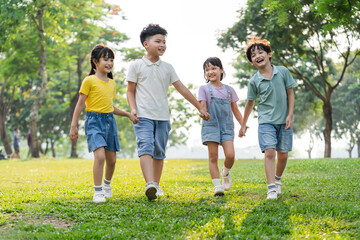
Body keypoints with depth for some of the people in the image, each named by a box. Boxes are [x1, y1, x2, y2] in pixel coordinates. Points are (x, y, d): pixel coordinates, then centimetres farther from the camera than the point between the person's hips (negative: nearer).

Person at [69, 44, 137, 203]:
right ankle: (98, 192, -11)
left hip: (109, 121, 6)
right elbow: (80, 105, -5)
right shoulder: (89, 81, -5)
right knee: (100, 155, -22)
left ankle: (107, 184, 36)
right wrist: (73, 126, -8)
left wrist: (128, 115, 17)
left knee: (112, 159, 9)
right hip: (94, 121, -6)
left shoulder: (111, 83, 14)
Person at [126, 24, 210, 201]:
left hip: (162, 117, 4)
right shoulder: (136, 66, 4)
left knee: (159, 152, 7)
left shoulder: (167, 68, 12)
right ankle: (149, 184, -32)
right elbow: (130, 91, 7)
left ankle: (156, 185, 17)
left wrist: (200, 108, 12)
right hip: (143, 116, -4)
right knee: (146, 147, -19)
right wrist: (133, 108, -10)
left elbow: (182, 89, 13)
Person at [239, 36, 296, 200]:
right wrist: (243, 125, 15)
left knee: (282, 154, 6)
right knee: (269, 152, -15)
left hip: (284, 120, 1)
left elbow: (290, 94, 4)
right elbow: (250, 103, 9)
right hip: (266, 121, -1)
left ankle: (277, 179, 33)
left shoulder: (283, 72, -2)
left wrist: (290, 115, -4)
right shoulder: (254, 81, -2)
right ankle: (271, 189, -15)